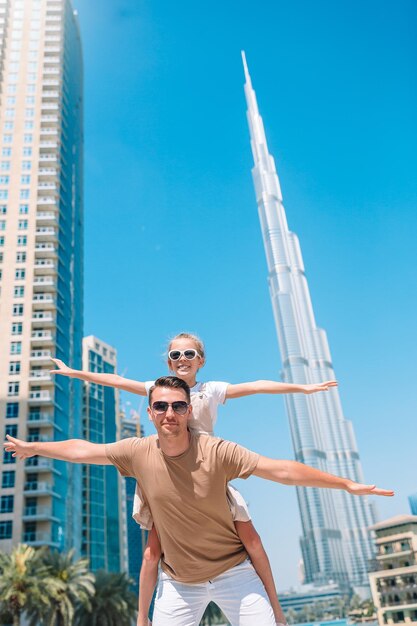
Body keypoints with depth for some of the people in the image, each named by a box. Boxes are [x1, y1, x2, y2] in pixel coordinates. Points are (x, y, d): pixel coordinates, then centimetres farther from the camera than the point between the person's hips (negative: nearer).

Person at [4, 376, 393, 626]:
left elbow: (281, 470, -23)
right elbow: (82, 450, 2)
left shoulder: (216, 451, -20)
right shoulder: (139, 452, -12)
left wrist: (346, 484, -27)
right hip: (177, 582, 2)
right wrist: (32, 448, 13)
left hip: (232, 572, -2)